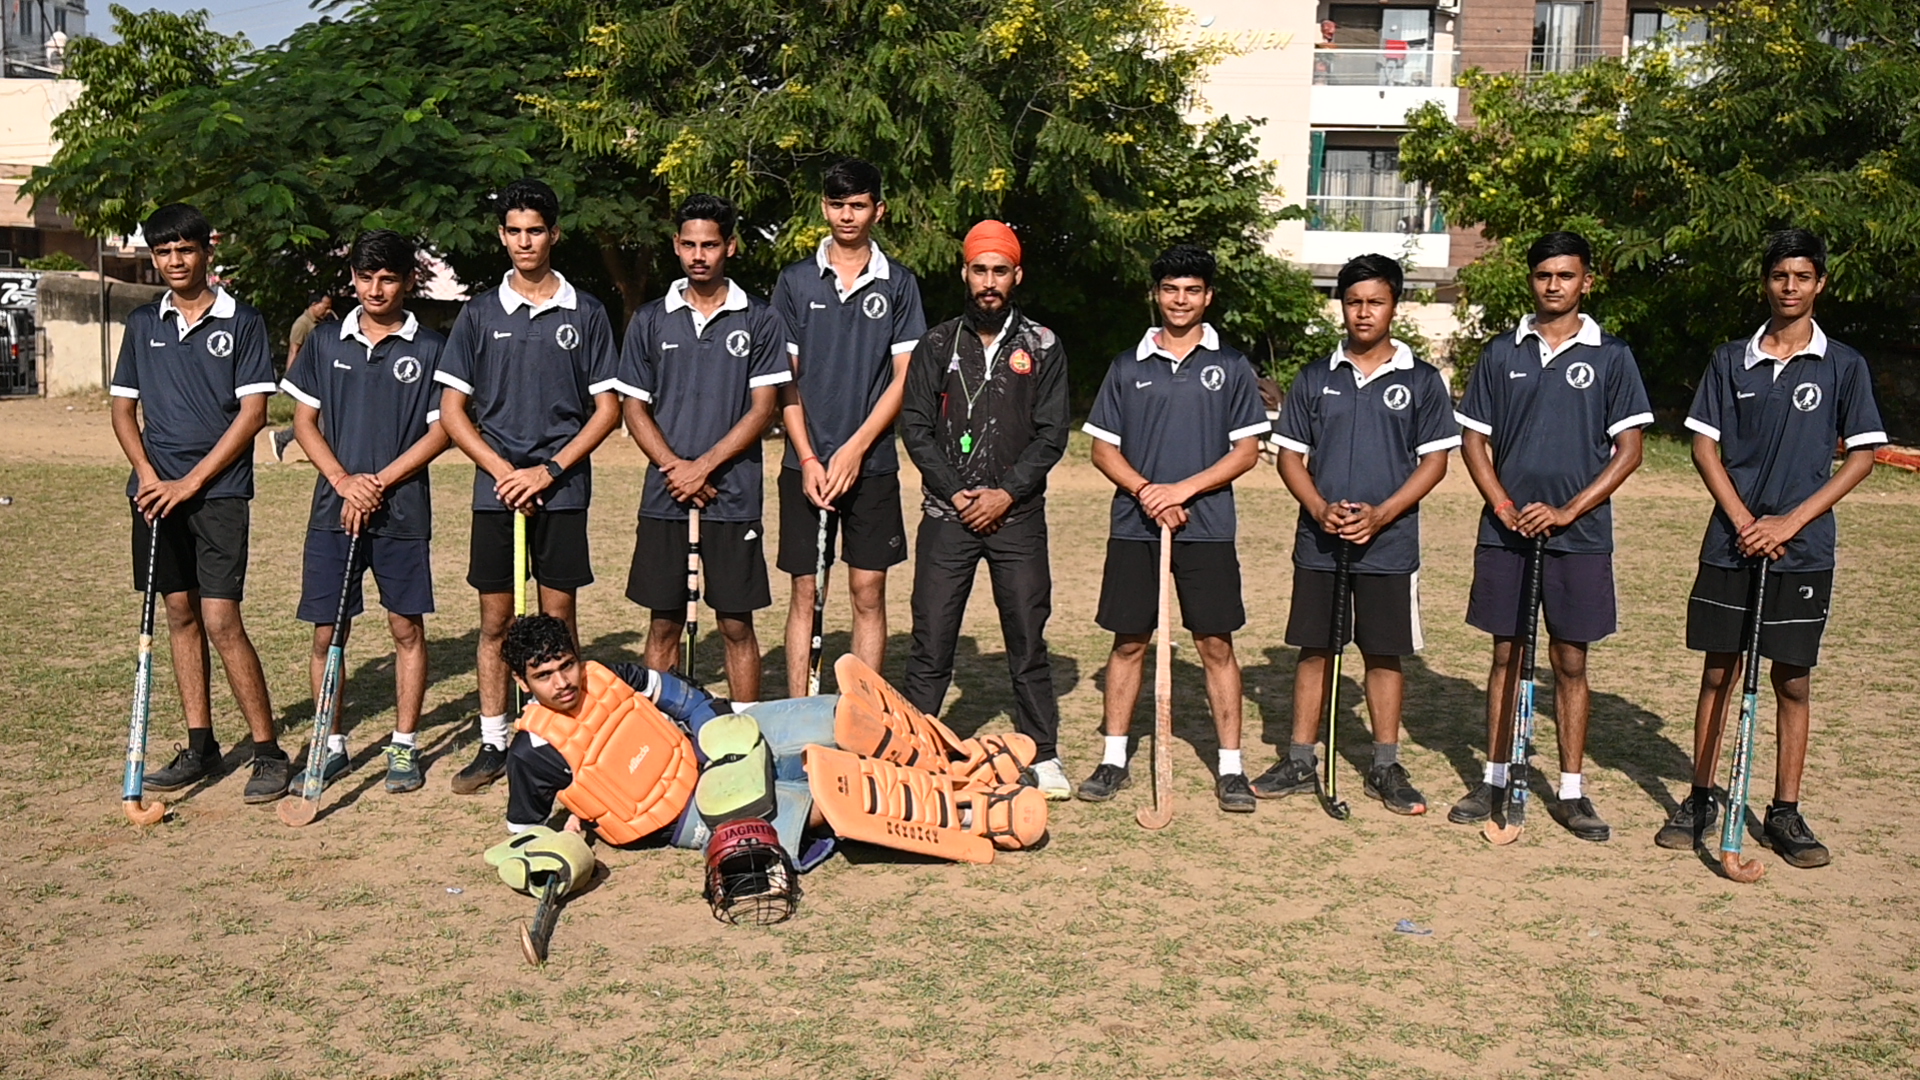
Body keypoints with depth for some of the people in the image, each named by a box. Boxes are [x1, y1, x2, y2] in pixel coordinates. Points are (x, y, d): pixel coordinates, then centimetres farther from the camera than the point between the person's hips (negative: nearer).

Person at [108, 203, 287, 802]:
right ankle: (200, 747, 18)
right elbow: (123, 408, 13)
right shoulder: (143, 324, 11)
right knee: (180, 614, 9)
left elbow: (253, 413, -8)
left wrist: (189, 483, -12)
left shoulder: (242, 322, -2)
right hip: (157, 491, 5)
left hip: (218, 490, -5)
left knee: (221, 620, -10)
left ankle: (268, 751, -2)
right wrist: (147, 474, -5)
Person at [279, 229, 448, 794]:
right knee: (325, 632, 4)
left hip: (403, 511, -2)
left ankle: (404, 746, 16)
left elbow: (441, 430, -3)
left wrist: (379, 482, -11)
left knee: (407, 627, 5)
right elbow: (304, 421, 8)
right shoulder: (325, 342, 8)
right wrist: (343, 481, -6)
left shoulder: (430, 349, 0)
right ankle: (331, 746, 17)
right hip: (333, 507, 2)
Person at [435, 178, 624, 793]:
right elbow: (451, 409, 6)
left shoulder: (584, 313, 5)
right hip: (496, 488, 1)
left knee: (557, 618, 3)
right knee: (495, 620, 6)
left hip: (562, 488, -1)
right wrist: (502, 469, -8)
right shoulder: (480, 314, 7)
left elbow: (607, 408, 2)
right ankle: (492, 745, 15)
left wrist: (549, 469, -8)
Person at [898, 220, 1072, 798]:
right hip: (947, 513, 1)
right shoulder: (937, 344, 8)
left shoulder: (1042, 346, 6)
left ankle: (1043, 756, 13)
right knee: (931, 641, 2)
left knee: (1028, 640, 4)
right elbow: (914, 425, 3)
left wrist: (1007, 493, -9)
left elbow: (1052, 432, 2)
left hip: (1018, 515, 0)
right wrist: (954, 492, -7)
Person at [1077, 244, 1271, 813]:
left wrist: (1183, 489, -11)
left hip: (1207, 527, -1)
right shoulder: (1128, 367, 9)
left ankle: (1230, 767, 8)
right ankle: (1114, 759, 17)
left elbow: (1246, 450, 2)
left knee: (1216, 643, 0)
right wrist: (1145, 491, -9)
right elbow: (1102, 448, 8)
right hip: (1134, 527, 2)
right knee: (1128, 641, 7)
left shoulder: (1230, 366, 5)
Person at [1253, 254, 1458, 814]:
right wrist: (1321, 510, -10)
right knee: (1314, 650, 7)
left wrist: (1380, 515, -13)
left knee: (1384, 654, 5)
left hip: (1389, 544, -1)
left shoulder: (1422, 380, 3)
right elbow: (1290, 455, 7)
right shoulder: (1314, 378, 7)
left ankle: (1386, 768, 16)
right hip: (1318, 542, 2)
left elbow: (1434, 462, 0)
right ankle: (1300, 761, 16)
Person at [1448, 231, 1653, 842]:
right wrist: (1503, 506, -8)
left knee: (1571, 662, 4)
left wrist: (1567, 510, -11)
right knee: (1506, 655, 8)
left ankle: (1571, 791, 13)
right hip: (1505, 532, 1)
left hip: (1579, 535, -1)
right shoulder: (1502, 354, 7)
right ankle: (1495, 780, 17)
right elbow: (1474, 441, 8)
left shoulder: (1611, 357, 2)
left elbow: (1628, 450, -1)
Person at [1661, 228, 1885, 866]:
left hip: (1804, 549, -1)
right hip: (1730, 544, 1)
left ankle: (1785, 813, 16)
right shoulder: (1731, 360, 5)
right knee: (1718, 672, 7)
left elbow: (1861, 456, 0)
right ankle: (1700, 801, 17)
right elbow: (1704, 445, 4)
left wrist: (1790, 521, -11)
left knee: (1793, 680, 6)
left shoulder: (1843, 366, 1)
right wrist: (1744, 520, -9)